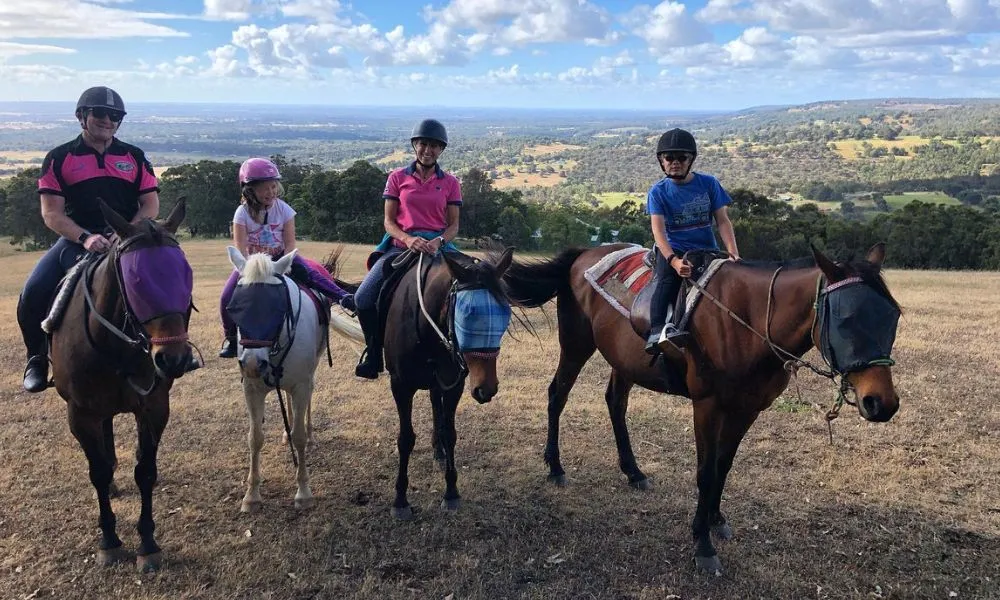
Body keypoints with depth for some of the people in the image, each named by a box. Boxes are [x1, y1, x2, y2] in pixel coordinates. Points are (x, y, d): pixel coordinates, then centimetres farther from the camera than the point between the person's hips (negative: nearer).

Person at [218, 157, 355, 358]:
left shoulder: (283, 209, -9)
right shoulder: (243, 213, -12)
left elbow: (290, 244, -10)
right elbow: (240, 248, -17)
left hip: (280, 258, 0)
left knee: (311, 271, -28)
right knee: (227, 298, -14)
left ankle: (343, 298, -36)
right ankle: (231, 339, 8)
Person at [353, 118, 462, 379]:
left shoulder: (450, 183, 7)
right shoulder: (397, 178, 6)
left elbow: (453, 225, 5)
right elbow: (388, 220, 3)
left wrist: (438, 242, -16)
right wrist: (408, 239, -17)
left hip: (437, 247, 0)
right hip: (400, 245, 0)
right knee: (364, 298, -16)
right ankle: (374, 352, 7)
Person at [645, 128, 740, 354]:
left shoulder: (708, 183, 4)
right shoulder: (658, 191, -1)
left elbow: (723, 220, 1)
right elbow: (658, 229, -14)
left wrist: (733, 253, -16)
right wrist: (674, 260, -32)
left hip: (707, 250, 3)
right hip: (674, 250, -3)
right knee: (667, 275, -33)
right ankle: (658, 329, -45)